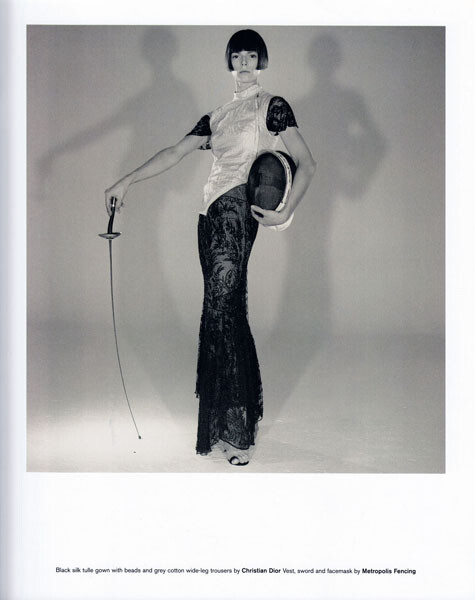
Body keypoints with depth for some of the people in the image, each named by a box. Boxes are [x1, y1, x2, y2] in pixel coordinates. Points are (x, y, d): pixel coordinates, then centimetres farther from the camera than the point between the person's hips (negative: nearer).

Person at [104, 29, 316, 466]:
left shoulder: (273, 106, 6)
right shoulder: (217, 116, 23)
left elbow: (307, 163, -2)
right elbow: (175, 153, 19)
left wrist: (284, 213, -12)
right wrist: (126, 182, 11)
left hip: (238, 209, -6)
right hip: (212, 214, 7)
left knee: (222, 310, -15)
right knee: (226, 313, 6)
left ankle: (236, 432, -12)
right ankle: (230, 422, 13)